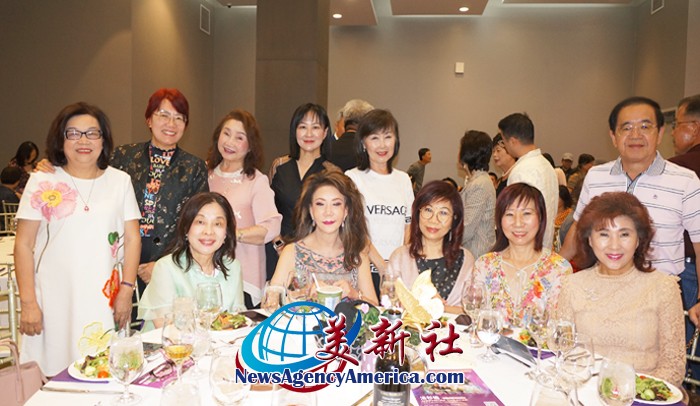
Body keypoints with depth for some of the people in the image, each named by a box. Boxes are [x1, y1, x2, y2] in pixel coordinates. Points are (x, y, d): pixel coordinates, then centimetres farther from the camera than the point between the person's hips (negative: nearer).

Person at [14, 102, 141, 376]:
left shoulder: (120, 181, 7)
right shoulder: (42, 182, 3)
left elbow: (132, 239, 6)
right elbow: (23, 245, 3)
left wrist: (126, 290, -1)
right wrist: (28, 303, -1)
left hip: (106, 299, 1)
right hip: (55, 300, 0)